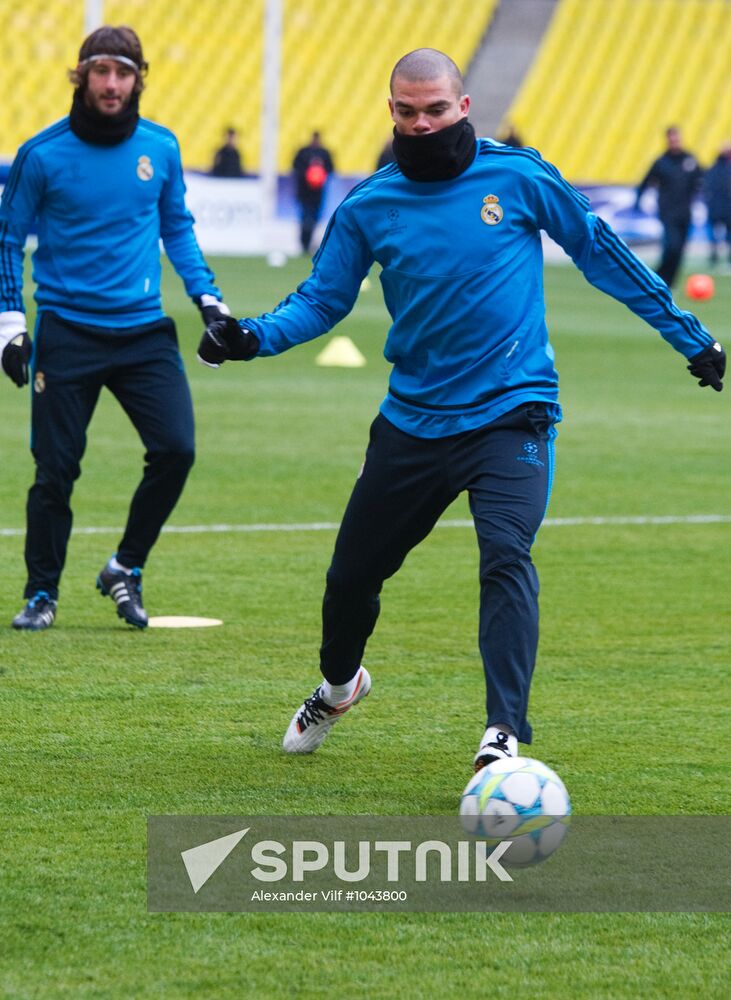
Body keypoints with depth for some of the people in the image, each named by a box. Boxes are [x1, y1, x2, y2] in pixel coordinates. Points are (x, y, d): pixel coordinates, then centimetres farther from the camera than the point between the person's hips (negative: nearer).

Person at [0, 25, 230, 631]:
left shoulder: (160, 148, 3)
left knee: (176, 450, -11)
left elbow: (178, 227, 16)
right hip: (67, 331, -2)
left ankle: (126, 569, 10)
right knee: (56, 471, 0)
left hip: (144, 331, 2)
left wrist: (207, 296, 7)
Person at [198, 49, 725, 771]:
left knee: (506, 556, -26)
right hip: (412, 420, 3)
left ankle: (503, 734, -29)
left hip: (511, 414, -3)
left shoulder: (519, 177, -4)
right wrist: (253, 337, -16)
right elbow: (323, 298, 4)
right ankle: (339, 684, 45)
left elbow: (601, 253, 6)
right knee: (351, 574, 13)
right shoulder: (368, 207, 0)